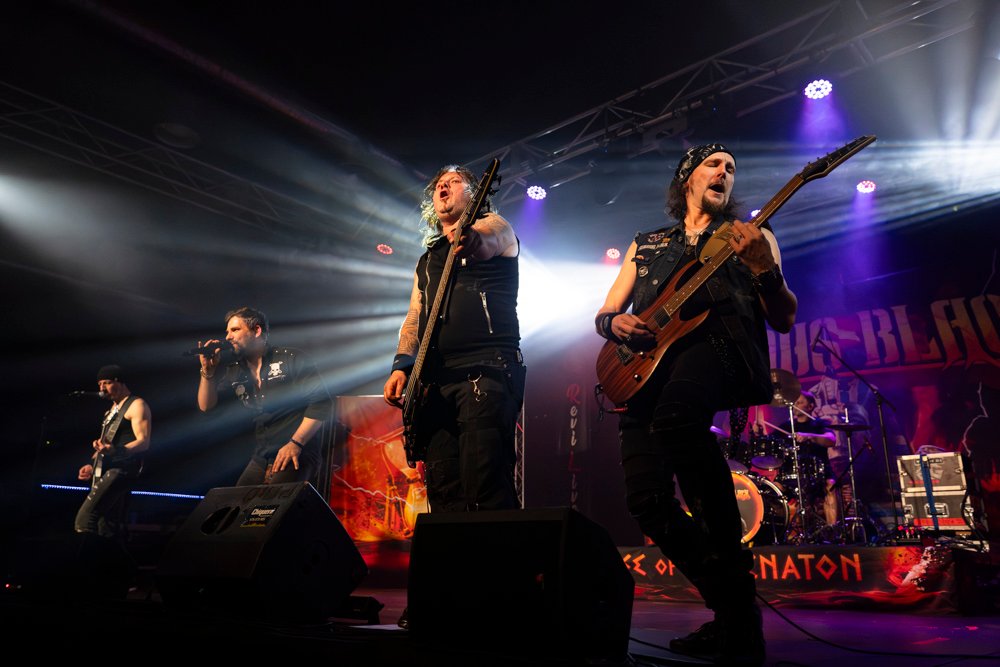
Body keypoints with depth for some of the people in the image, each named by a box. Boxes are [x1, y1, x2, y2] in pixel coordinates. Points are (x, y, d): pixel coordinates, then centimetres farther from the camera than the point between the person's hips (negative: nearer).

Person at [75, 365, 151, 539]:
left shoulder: (136, 405, -6)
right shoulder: (113, 409, 22)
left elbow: (143, 442, -17)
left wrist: (115, 451, -32)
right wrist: (92, 464, 15)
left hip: (121, 470, -9)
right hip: (105, 471, 9)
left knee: (85, 517, -20)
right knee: (109, 527, 8)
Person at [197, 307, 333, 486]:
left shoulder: (291, 359, -5)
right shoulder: (234, 372, 12)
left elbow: (322, 403, -10)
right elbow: (207, 406, 12)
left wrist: (296, 443, -17)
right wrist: (208, 370, -2)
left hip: (297, 456, -6)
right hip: (261, 459, 6)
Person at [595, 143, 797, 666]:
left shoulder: (750, 234, 22)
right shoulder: (646, 244, 29)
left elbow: (784, 320, 12)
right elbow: (604, 314, 24)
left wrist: (766, 269, -7)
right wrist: (615, 322, 0)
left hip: (719, 346, -3)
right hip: (648, 360, 4)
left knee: (674, 415, -39)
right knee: (647, 501, -12)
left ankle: (733, 576, -22)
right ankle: (732, 607, 10)